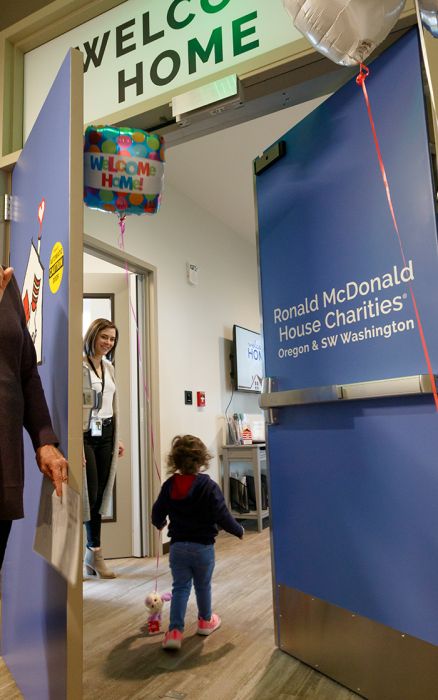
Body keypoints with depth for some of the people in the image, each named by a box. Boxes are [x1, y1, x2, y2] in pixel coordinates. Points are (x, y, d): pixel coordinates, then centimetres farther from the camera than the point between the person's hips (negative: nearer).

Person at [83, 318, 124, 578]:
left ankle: (94, 552, 18)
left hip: (106, 433, 6)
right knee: (89, 493, -4)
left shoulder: (109, 367, 13)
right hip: (86, 434, -6)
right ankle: (95, 550, 11)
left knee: (100, 494, 8)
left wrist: (118, 438, 17)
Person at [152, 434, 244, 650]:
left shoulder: (169, 485, -6)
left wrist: (160, 524, 27)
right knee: (203, 586, 18)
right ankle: (205, 621, 38)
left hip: (177, 546, 2)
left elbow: (157, 514, 3)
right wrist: (239, 530, 1)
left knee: (180, 587, 11)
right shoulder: (209, 486, -18)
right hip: (203, 546, -2)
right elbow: (222, 516, -16)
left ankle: (175, 630, 1)